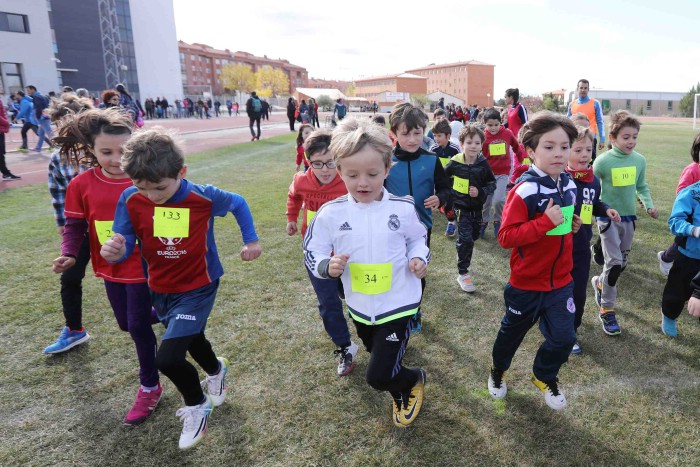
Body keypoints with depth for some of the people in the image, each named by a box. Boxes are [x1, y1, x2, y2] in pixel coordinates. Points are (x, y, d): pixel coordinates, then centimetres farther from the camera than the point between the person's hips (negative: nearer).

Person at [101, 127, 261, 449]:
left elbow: (238, 204, -1)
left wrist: (251, 240, 0)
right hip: (160, 290, 4)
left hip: (197, 289, -4)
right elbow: (124, 247, -11)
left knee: (167, 358, -13)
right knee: (190, 339, 26)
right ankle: (216, 370, 61)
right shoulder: (130, 199, -17)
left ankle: (197, 406, 18)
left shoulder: (204, 197, -21)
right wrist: (114, 251, -34)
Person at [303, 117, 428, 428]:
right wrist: (328, 266, -25)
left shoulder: (403, 209, -13)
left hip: (398, 305, -3)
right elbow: (313, 251, -5)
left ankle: (414, 380, 29)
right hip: (360, 307, 3)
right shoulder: (330, 213, -13)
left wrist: (419, 258, -14)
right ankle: (400, 396, 58)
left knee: (378, 376, -6)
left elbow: (417, 239, 6)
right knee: (379, 355, 26)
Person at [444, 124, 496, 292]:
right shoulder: (455, 162, -13)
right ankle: (462, 274, 1)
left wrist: (480, 192, -18)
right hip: (461, 206, -4)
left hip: (477, 206, 4)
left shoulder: (483, 163, -9)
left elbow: (492, 183, 0)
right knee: (465, 238, -12)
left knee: (474, 235, 19)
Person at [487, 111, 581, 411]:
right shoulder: (524, 191, -24)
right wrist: (546, 222, -33)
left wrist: (571, 224, 1)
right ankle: (498, 370, 46)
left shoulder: (568, 185, 0)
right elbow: (506, 237, -27)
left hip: (560, 281, 5)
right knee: (513, 331, 17)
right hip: (527, 282, -5)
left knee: (563, 338, 4)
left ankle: (544, 376, 34)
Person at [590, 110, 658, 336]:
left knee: (622, 263, 15)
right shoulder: (603, 160, -16)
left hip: (628, 217, 5)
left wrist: (649, 205, -3)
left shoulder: (640, 160, -1)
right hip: (608, 217, -5)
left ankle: (600, 283, 45)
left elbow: (642, 186, 11)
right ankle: (606, 311, 4)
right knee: (614, 263, -10)